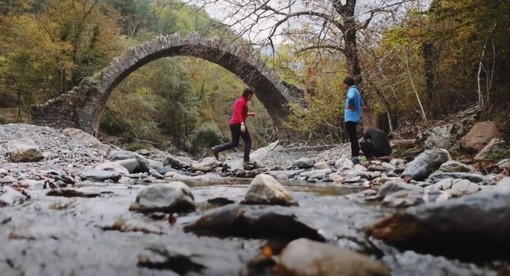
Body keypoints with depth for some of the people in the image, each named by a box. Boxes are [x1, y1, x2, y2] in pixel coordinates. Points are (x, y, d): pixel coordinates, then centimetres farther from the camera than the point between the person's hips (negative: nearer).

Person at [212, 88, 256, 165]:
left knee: (234, 143, 14)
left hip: (233, 124, 9)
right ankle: (246, 159, -2)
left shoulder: (238, 101, 20)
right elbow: (238, 113, -24)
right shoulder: (242, 101, -10)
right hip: (238, 124, -9)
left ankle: (216, 149, 3)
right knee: (248, 141, 2)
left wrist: (249, 114, 22)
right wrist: (242, 124, -34)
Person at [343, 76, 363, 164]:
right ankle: (355, 156, 18)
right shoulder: (355, 91, 20)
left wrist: (351, 107, -20)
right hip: (354, 118, 10)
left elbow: (351, 98, -35)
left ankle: (355, 156, -12)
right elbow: (361, 103, 32)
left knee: (353, 138, -11)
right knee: (353, 138, 13)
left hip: (351, 118, -10)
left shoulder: (352, 90, -10)